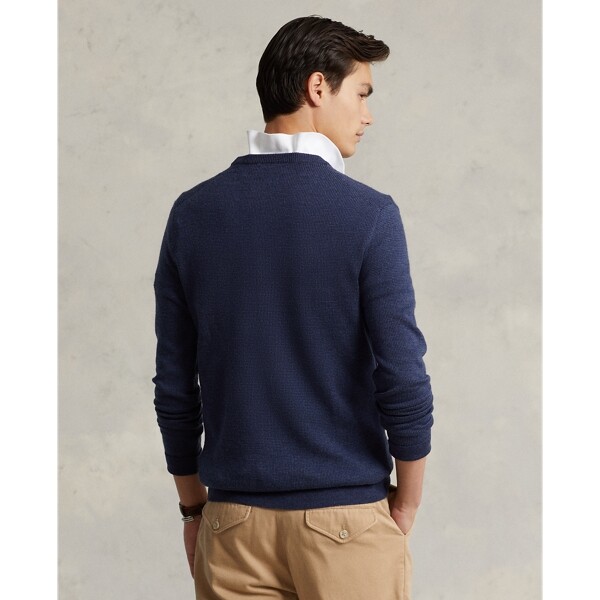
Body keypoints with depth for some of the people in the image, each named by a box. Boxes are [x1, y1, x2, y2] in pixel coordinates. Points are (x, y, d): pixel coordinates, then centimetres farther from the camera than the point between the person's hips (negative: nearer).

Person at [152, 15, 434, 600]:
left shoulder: (192, 212, 0)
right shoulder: (367, 213, -11)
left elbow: (174, 386, 3)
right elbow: (402, 377, -13)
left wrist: (193, 506, 14)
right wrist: (406, 506, 2)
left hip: (235, 523, 4)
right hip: (345, 516, -3)